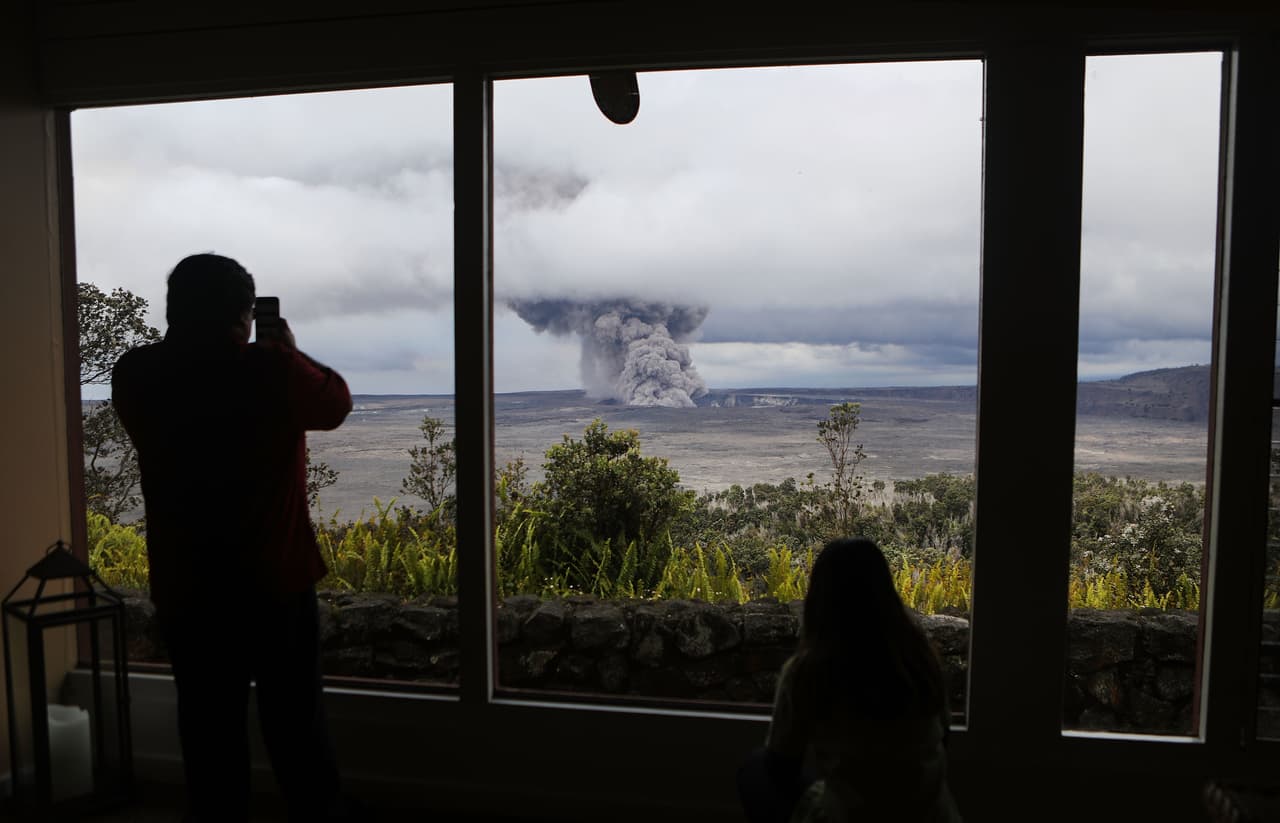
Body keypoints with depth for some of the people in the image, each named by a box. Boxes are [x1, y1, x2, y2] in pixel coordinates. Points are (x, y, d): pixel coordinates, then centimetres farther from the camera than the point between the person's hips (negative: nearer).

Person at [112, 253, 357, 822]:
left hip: (184, 590, 3)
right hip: (274, 583, -3)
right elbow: (336, 404, 0)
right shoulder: (270, 370, -17)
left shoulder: (135, 376, -5)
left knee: (208, 734, 15)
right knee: (297, 731, 12)